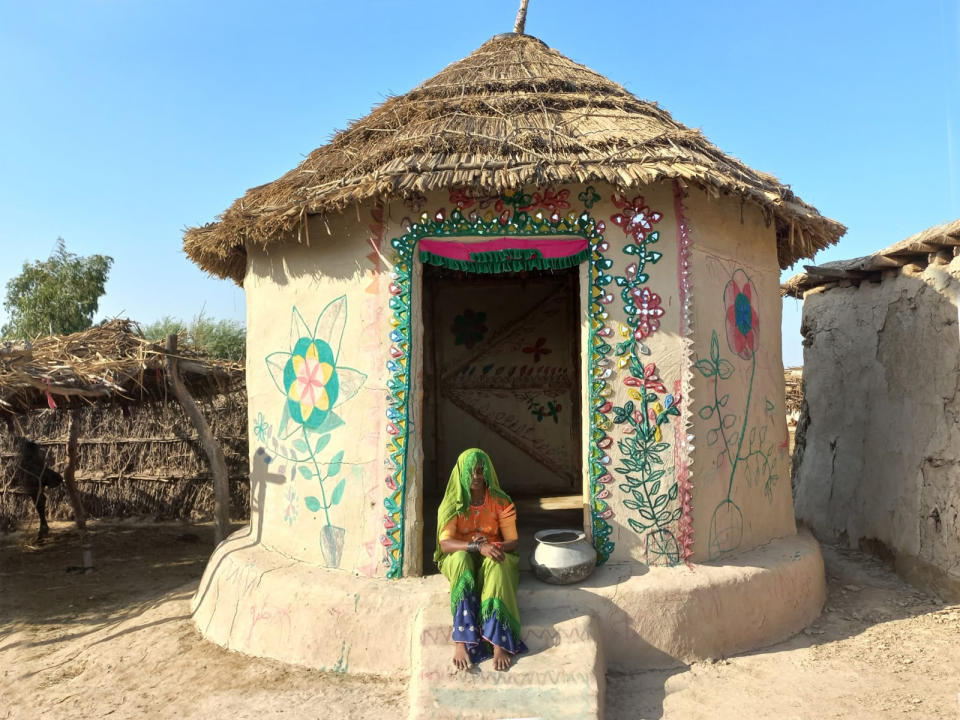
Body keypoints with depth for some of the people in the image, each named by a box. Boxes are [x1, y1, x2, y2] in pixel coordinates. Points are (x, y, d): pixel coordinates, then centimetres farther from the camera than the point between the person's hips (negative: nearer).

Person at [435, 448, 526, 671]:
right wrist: (477, 547, -33)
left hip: (494, 559, 0)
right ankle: (461, 641, -43)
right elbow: (444, 543, -17)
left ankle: (500, 643, -44)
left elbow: (513, 541, -5)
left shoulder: (501, 502, -2)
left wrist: (492, 547, -27)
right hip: (460, 560, 0)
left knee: (495, 564, -36)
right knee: (460, 558, -36)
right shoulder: (452, 503, -5)